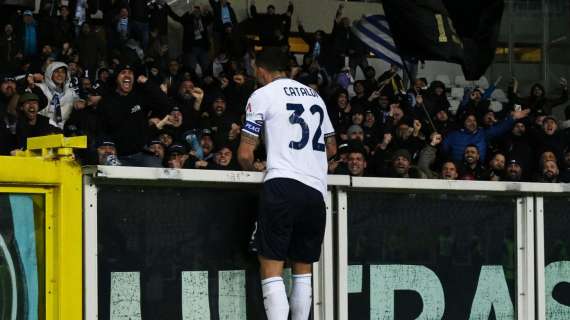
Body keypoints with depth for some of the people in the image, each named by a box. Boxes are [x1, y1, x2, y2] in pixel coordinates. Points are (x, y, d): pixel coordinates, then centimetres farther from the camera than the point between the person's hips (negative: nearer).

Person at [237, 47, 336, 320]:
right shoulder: (314, 95, 20)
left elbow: (245, 154, 0)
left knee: (271, 269, -5)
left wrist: (253, 170, 21)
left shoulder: (262, 95, 2)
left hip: (283, 185, -6)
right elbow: (332, 148, 26)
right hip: (316, 189, 6)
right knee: (303, 269, 14)